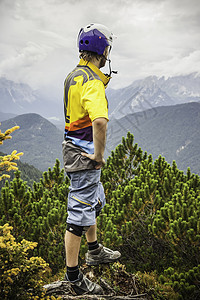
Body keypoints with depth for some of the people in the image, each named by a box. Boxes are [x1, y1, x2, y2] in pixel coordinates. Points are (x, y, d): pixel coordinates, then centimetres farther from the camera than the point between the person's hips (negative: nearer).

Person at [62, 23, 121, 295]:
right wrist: (98, 155, -26)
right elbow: (100, 121, -37)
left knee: (93, 202, 25)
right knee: (80, 213, -1)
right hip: (84, 155, -10)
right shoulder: (93, 82, -21)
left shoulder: (74, 75, 11)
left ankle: (94, 252, 43)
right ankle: (73, 276, 12)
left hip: (74, 148, 10)